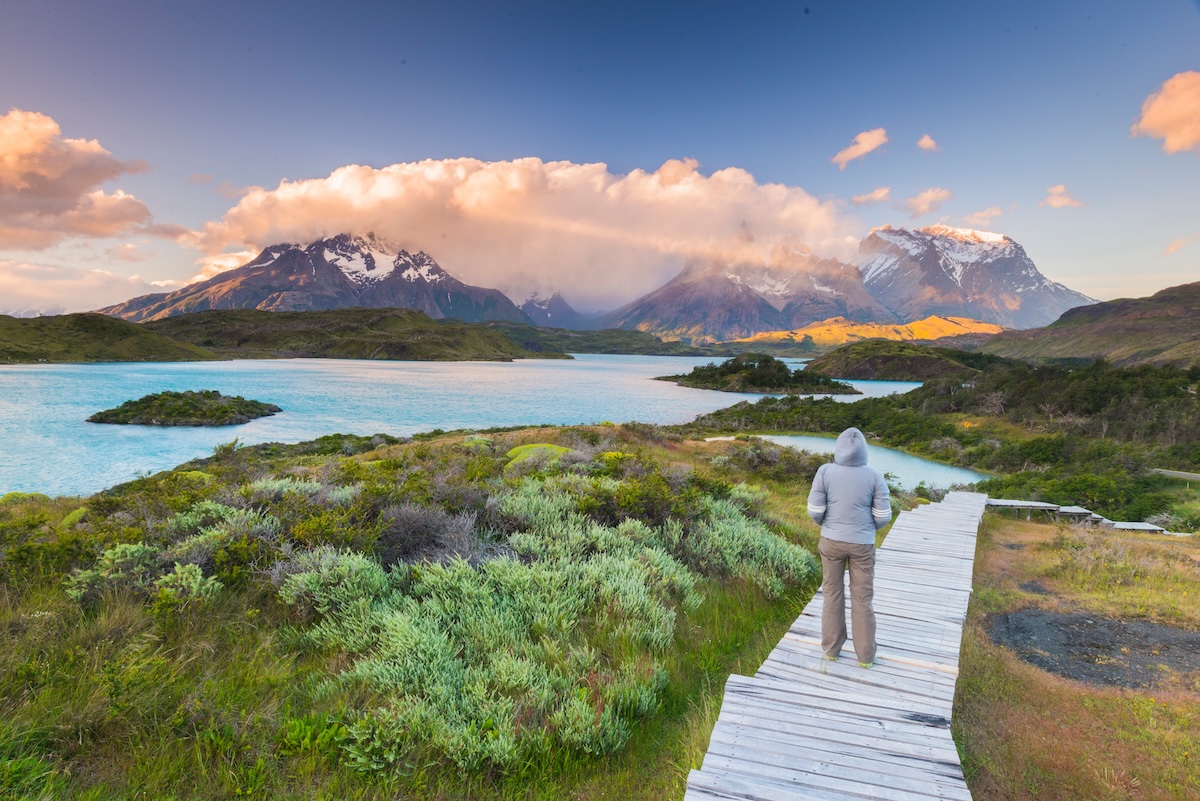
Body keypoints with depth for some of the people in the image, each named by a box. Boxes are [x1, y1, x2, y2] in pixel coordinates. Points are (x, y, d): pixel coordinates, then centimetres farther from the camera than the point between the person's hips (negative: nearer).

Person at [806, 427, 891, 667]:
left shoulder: (825, 472, -15)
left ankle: (832, 647, 28)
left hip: (831, 541, 0)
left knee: (833, 593, 16)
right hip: (862, 544, 0)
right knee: (863, 597, 13)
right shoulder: (874, 476, -13)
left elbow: (815, 510, -12)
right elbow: (883, 515, -8)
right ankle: (865, 654, 25)